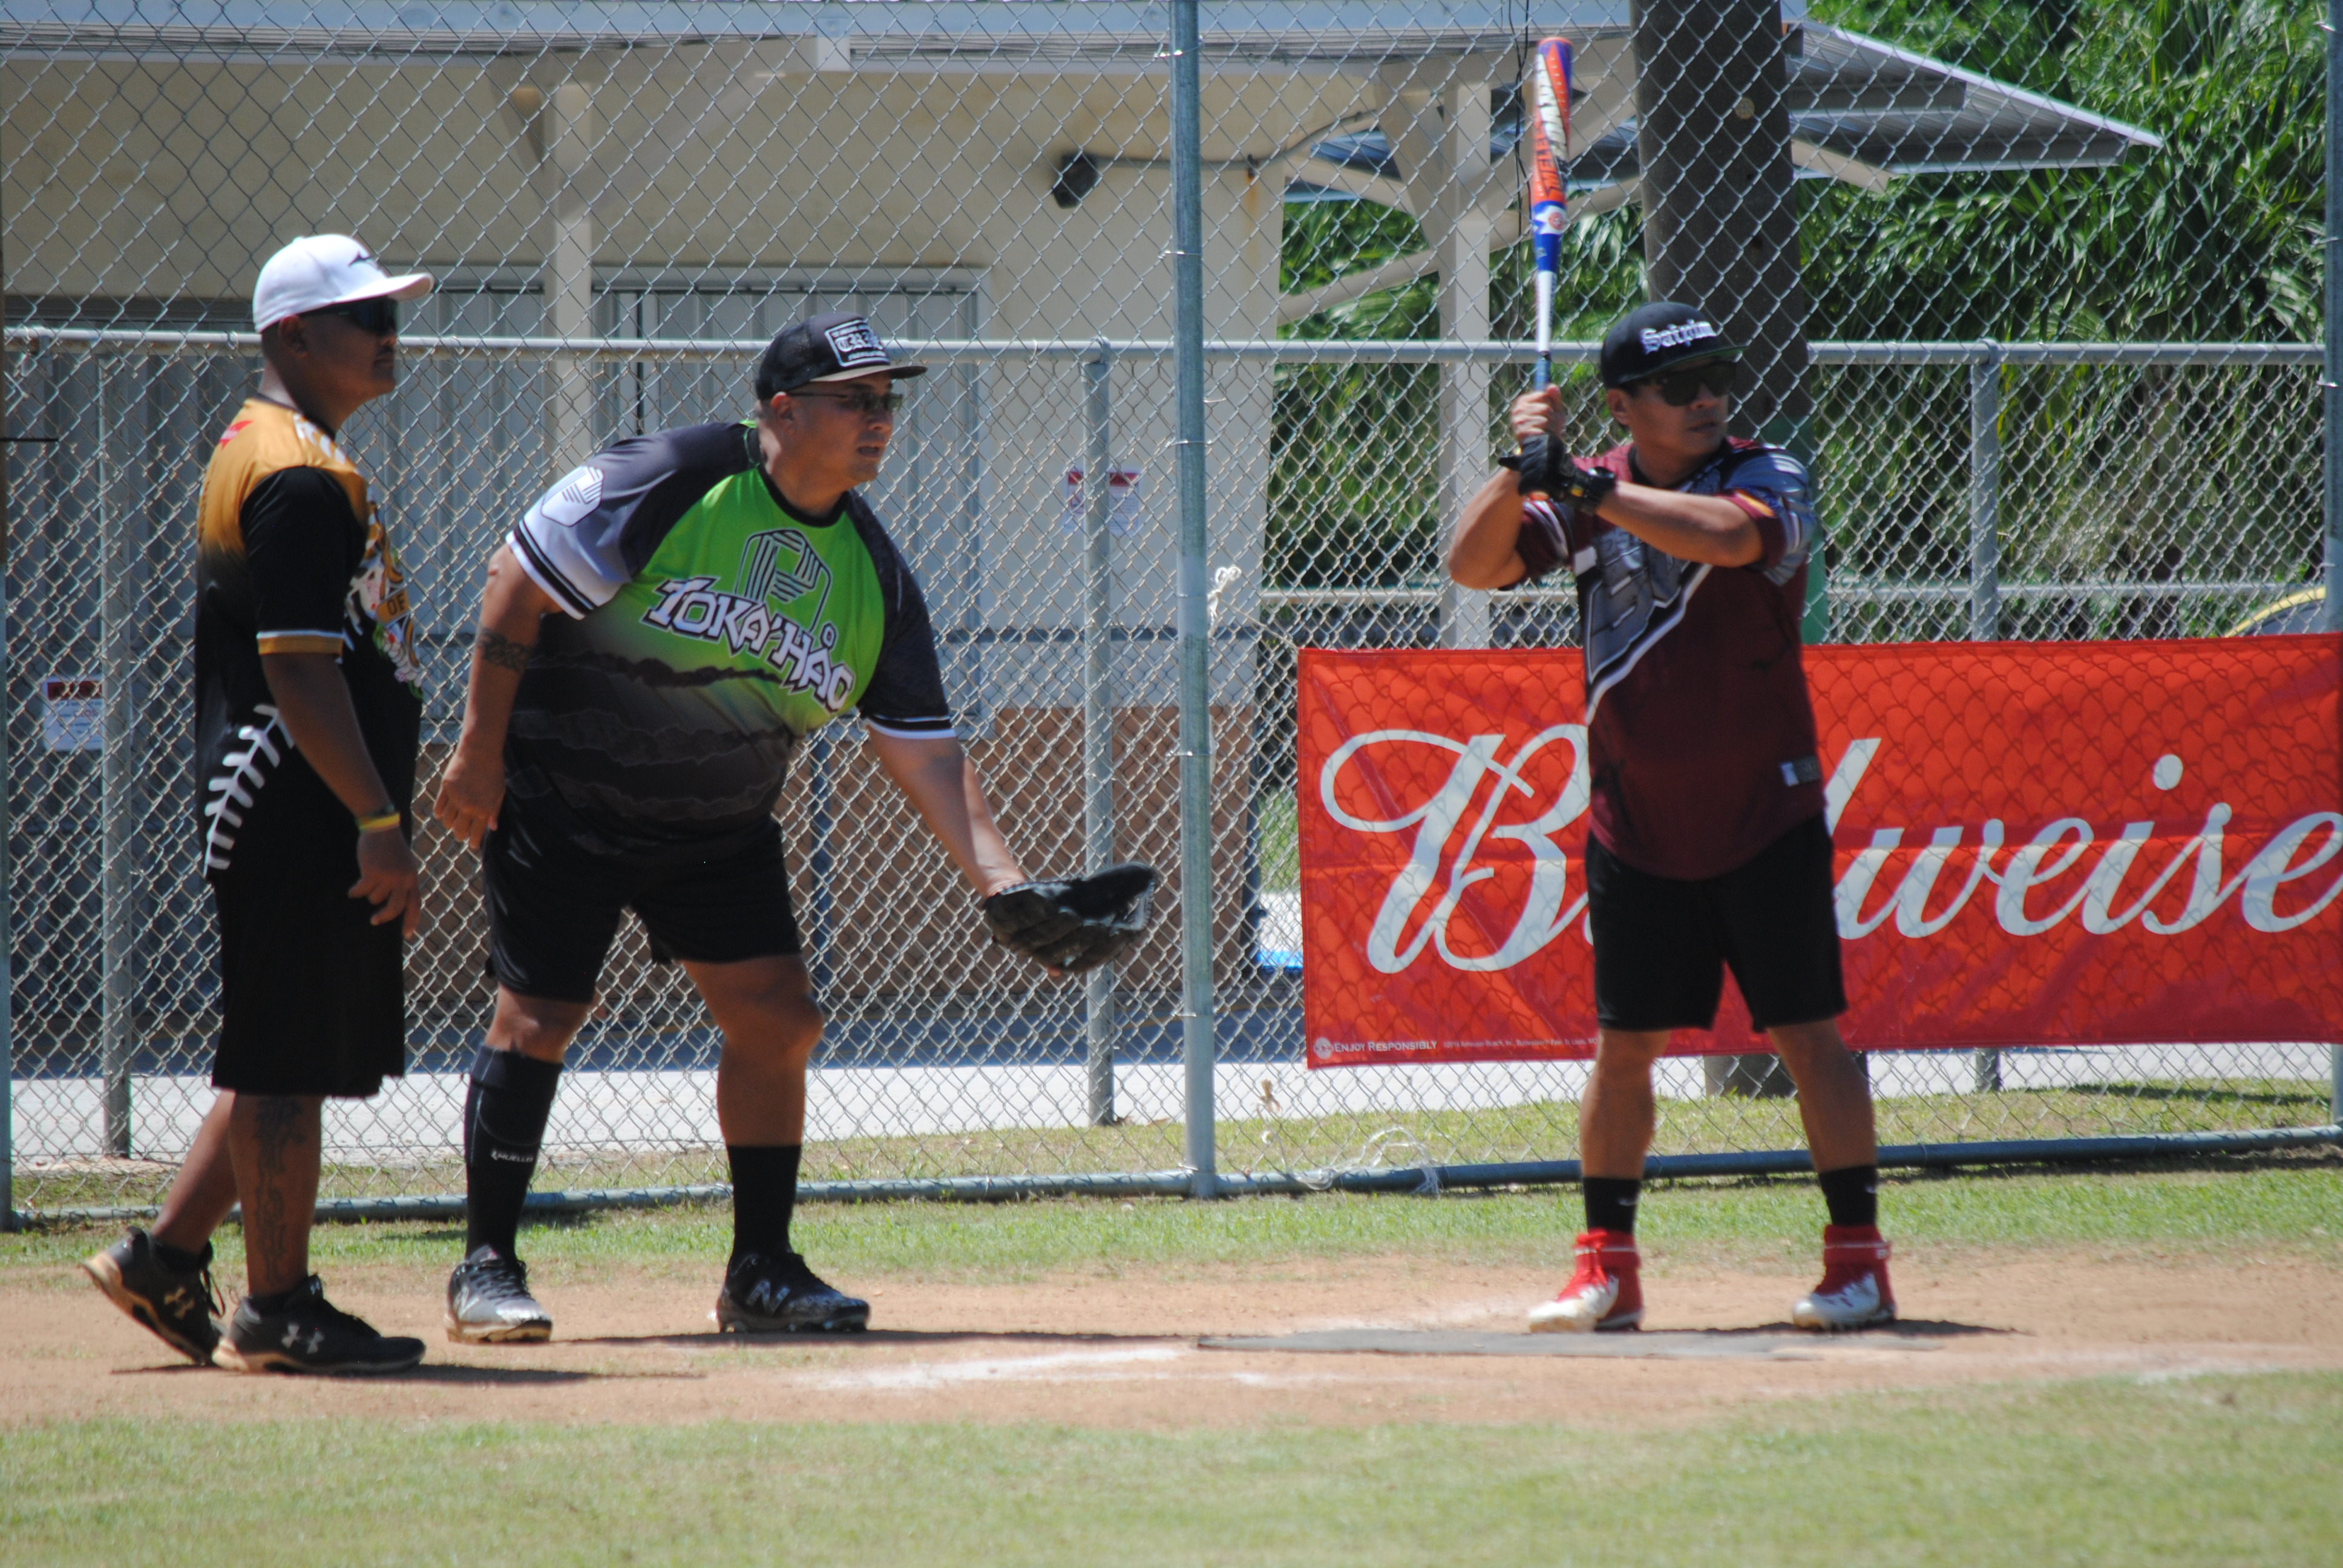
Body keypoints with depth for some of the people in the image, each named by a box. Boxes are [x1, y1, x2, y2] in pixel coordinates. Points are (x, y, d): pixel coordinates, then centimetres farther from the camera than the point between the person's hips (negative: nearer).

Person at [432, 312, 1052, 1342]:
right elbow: (518, 580, -15)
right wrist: (480, 747, -16)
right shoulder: (672, 484, -20)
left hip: (720, 830, 6)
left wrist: (1000, 882, -16)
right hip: (562, 798, -6)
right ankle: (485, 1267, 3)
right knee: (538, 1017, -9)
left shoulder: (873, 575, -2)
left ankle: (761, 1274, 12)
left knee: (778, 1019, 0)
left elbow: (923, 750, -3)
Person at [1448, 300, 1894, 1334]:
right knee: (1623, 1045, 6)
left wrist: (1585, 488, -33)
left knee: (1807, 1034, -2)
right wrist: (1523, 472, -23)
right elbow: (1472, 565, -6)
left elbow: (1729, 535, -31)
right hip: (1636, 826, 3)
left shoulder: (1768, 480, -8)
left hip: (1763, 819, -3)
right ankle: (1607, 1268, 13)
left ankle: (1858, 1258, 4)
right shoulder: (1587, 495, 3)